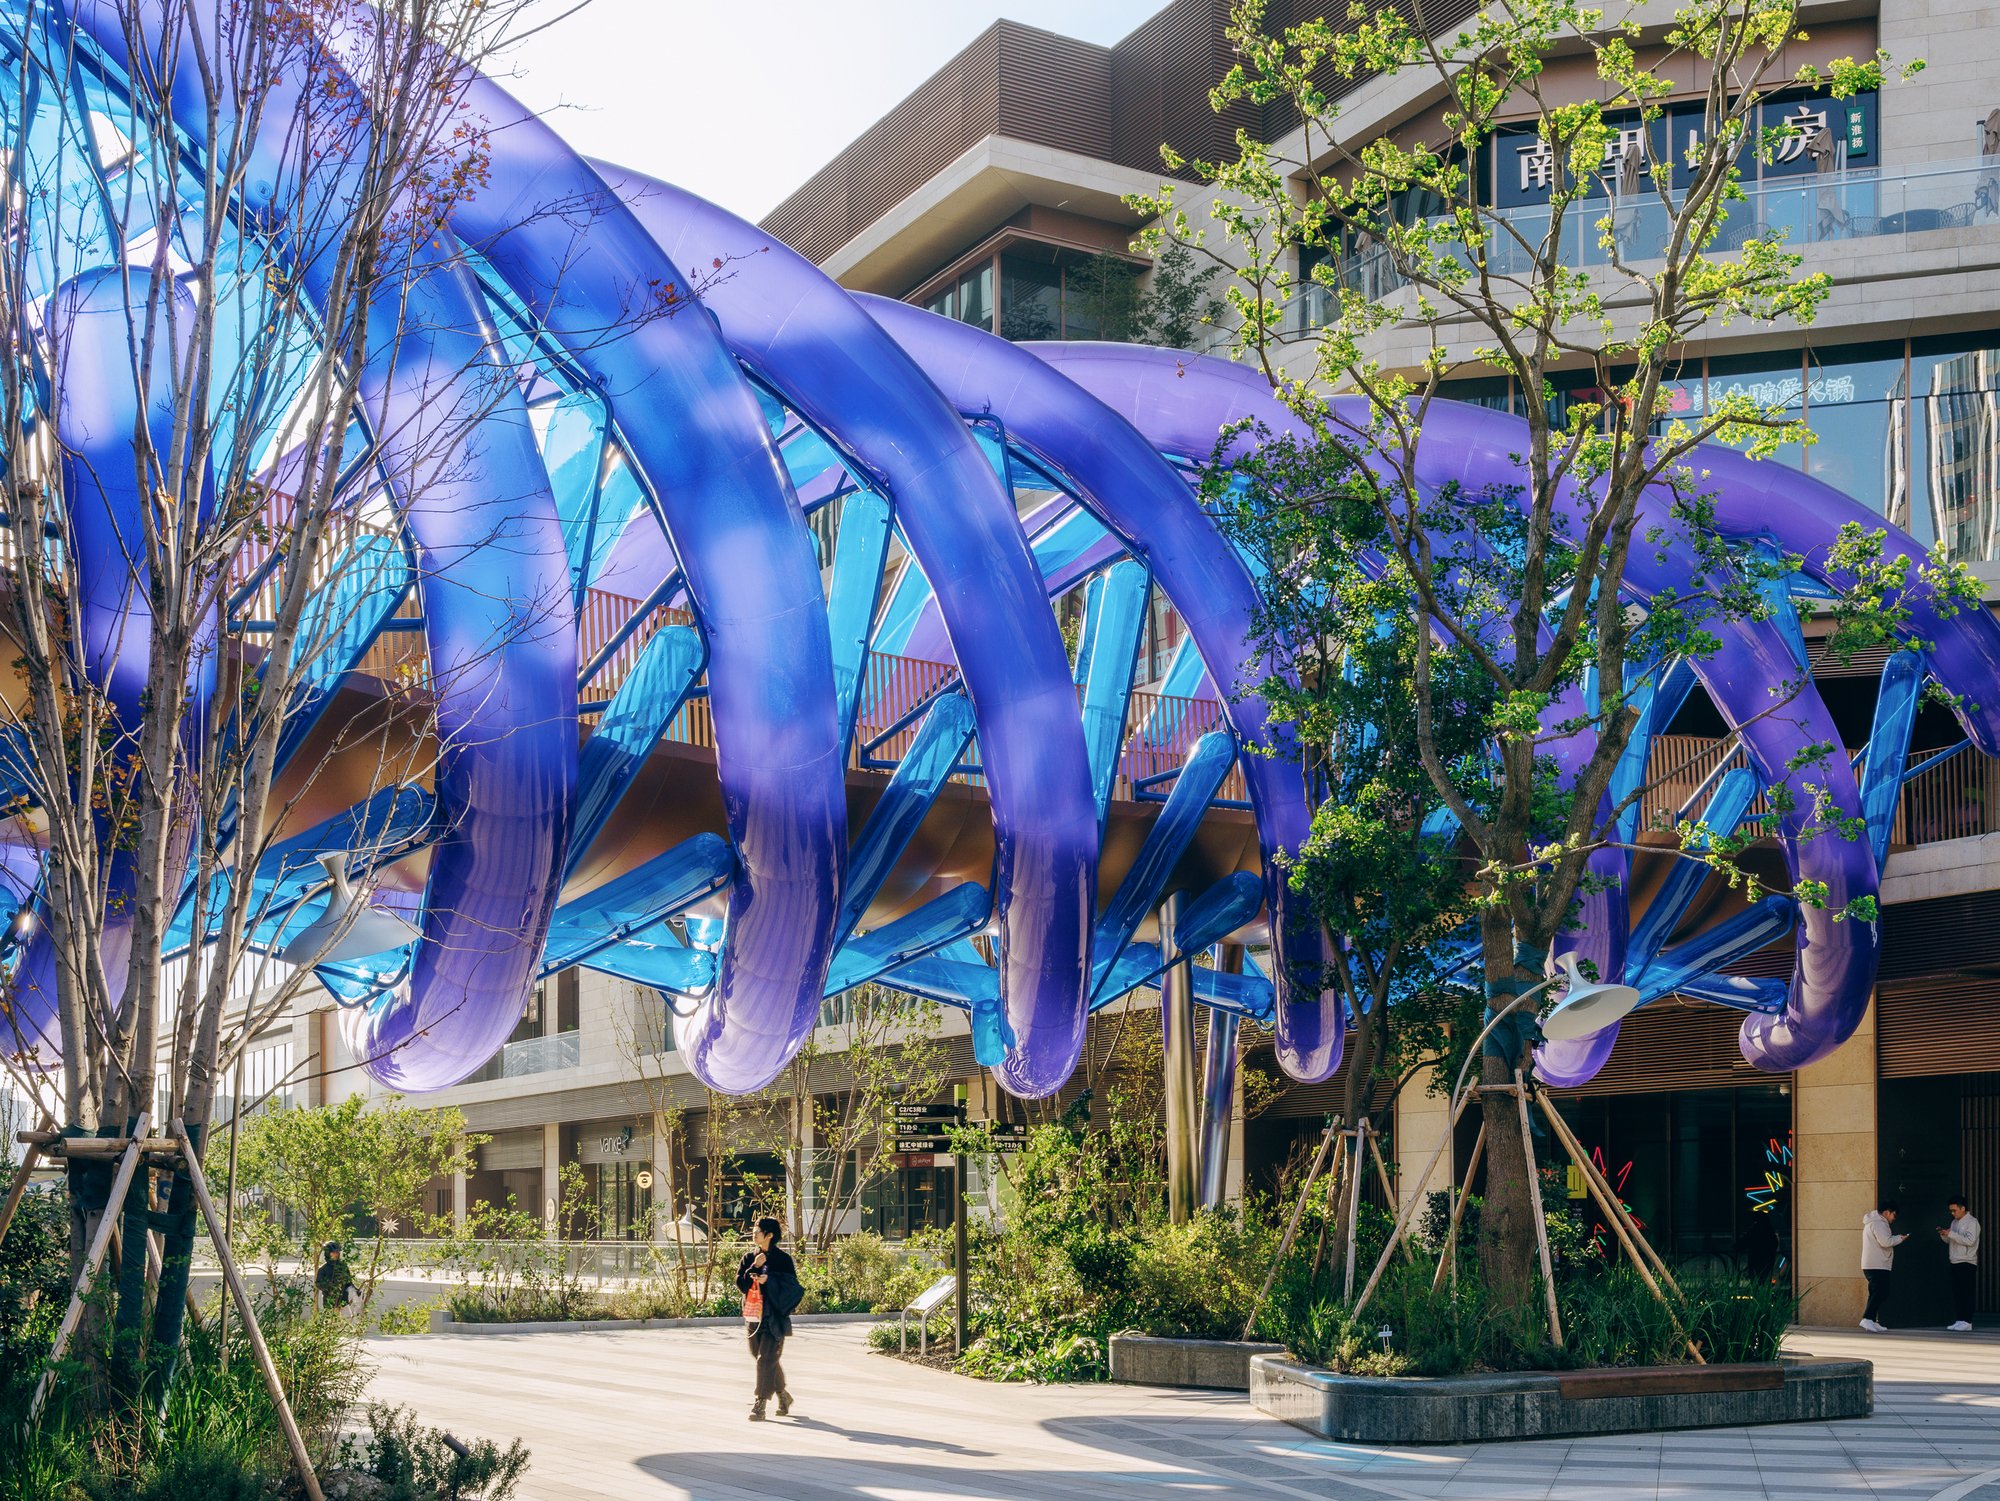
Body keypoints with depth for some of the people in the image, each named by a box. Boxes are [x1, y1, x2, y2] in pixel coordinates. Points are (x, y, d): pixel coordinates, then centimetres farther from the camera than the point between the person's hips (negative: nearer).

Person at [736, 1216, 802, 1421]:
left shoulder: (782, 1258, -5)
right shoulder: (749, 1258, 11)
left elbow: (791, 1287, -9)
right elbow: (741, 1285, 3)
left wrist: (769, 1279, -22)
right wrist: (754, 1268, -11)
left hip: (774, 1318, -7)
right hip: (753, 1317, 7)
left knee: (766, 1360, -11)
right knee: (760, 1358, 15)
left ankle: (760, 1405, -9)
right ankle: (783, 1396, 32)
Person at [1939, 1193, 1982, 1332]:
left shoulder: (1972, 1222, -7)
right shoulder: (1954, 1222, 17)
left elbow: (1970, 1240, -19)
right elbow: (1949, 1241, 21)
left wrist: (1951, 1234, -20)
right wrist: (1944, 1235, 0)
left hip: (1967, 1263, -8)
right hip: (1955, 1263, 8)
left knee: (1966, 1293, -8)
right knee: (1956, 1293, 7)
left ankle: (1966, 1321, -7)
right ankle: (1959, 1320, 10)